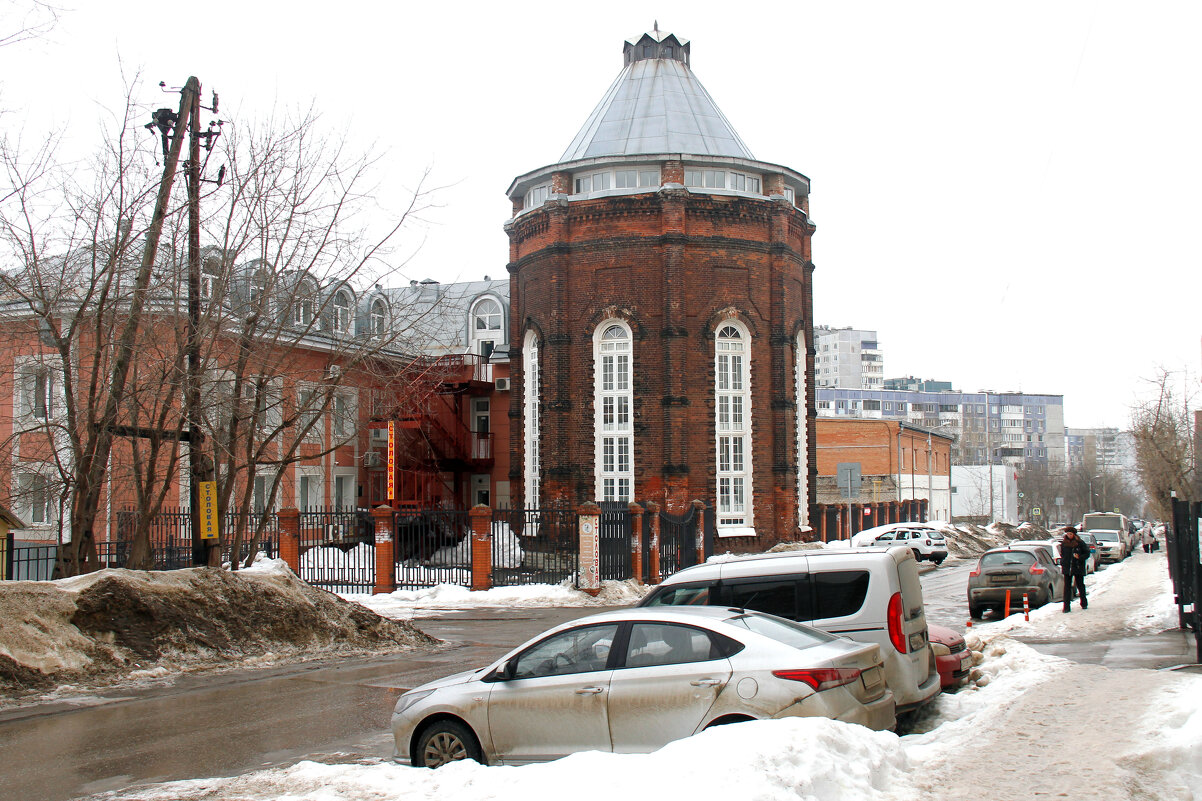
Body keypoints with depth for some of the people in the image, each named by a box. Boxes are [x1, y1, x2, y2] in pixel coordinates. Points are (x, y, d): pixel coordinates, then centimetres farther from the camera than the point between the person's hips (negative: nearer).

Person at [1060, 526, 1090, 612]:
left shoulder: (1079, 543, -4)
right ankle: (1066, 606, -4)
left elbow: (1087, 553, 0)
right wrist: (1062, 563, 8)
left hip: (1078, 567, -2)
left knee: (1080, 585, 9)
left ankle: (1084, 603, 27)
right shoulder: (1063, 543, 6)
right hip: (1067, 568, 2)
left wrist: (1079, 557, -16)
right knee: (1067, 586, -2)